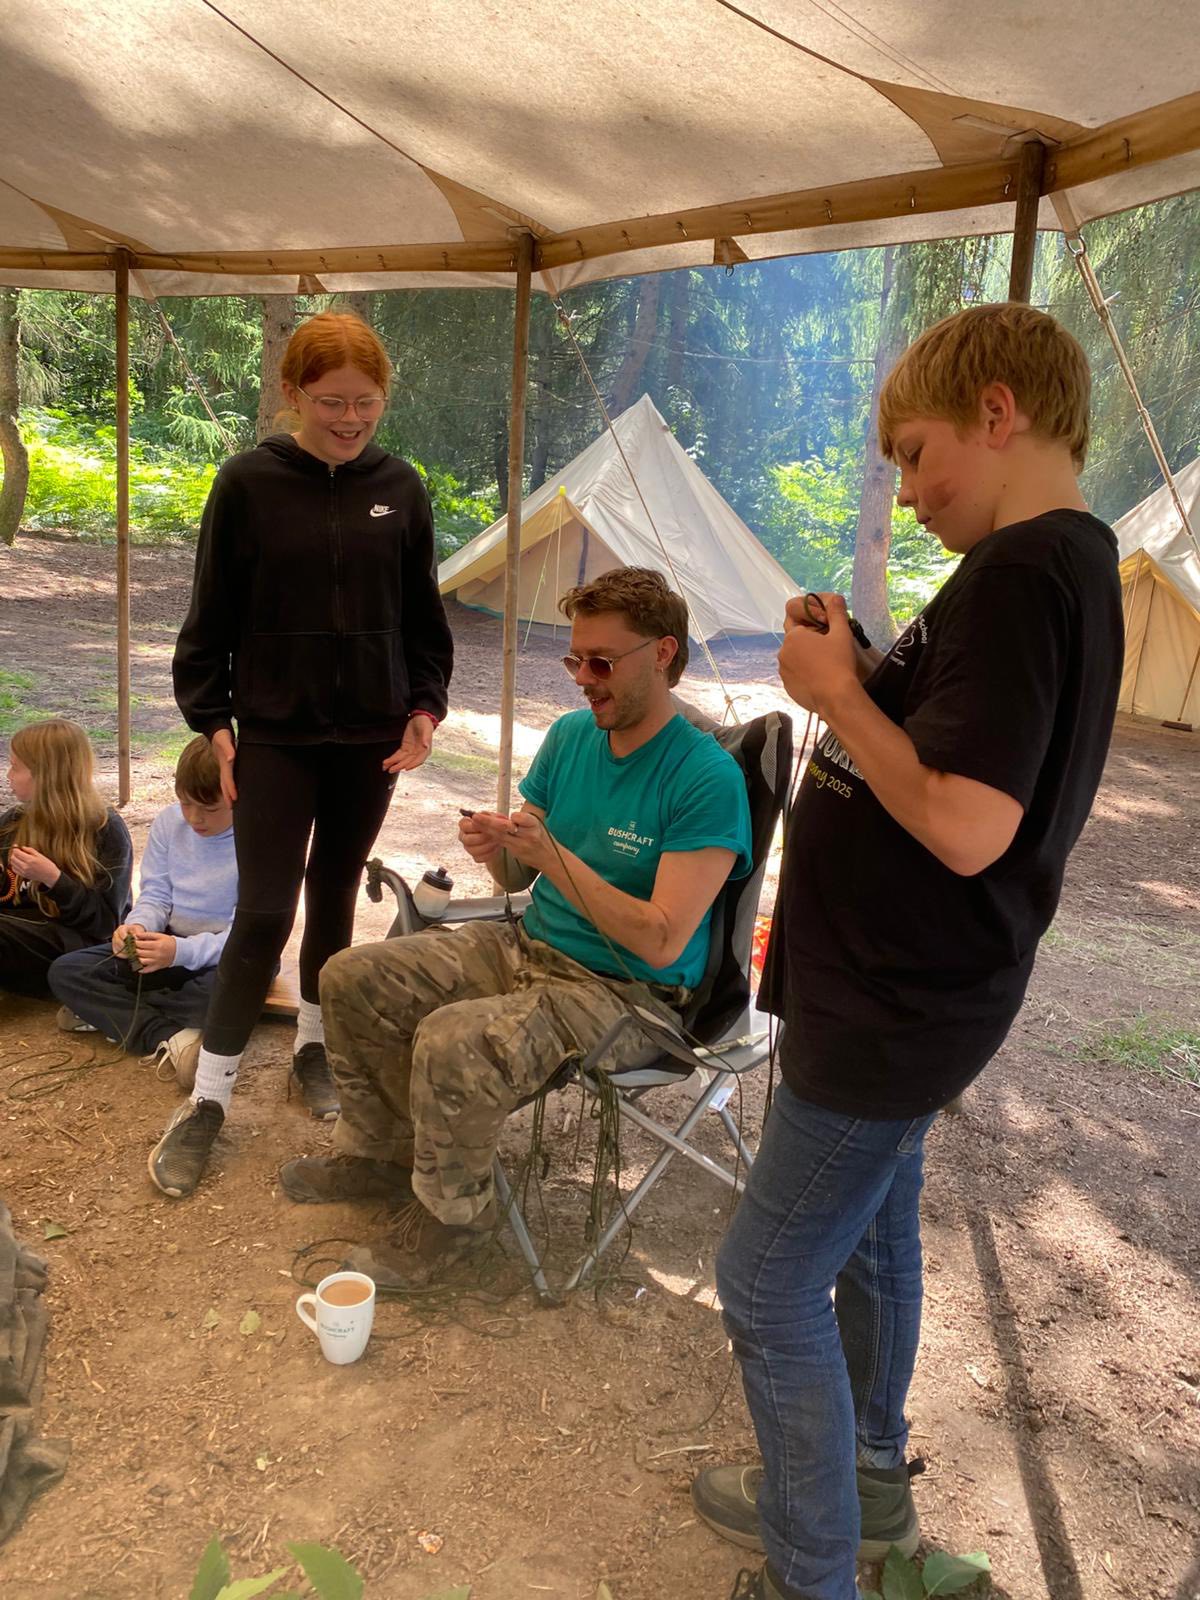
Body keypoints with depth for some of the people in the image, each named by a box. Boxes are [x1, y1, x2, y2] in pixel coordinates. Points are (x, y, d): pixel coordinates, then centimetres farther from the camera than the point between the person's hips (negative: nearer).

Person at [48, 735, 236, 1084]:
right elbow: (156, 896, 2)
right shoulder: (168, 822, -3)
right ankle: (168, 1038, -26)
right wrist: (139, 926, -22)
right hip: (173, 942, 6)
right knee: (65, 971, -10)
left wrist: (183, 951, -35)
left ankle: (109, 1011, -18)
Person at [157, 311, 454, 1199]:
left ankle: (314, 1045, 33)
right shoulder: (249, 483, -5)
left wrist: (425, 707, 0)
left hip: (369, 735, 3)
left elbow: (423, 615, 8)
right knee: (265, 910, -4)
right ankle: (208, 1098, 9)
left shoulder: (401, 488, 2)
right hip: (273, 735, -2)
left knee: (335, 893, 14)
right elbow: (211, 615, -1)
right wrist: (211, 719, -5)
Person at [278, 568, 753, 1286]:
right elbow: (519, 878, 10)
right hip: (528, 947, 8)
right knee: (351, 978, 0)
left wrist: (553, 855, -27)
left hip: (627, 992, -8)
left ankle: (452, 1210, -2)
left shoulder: (707, 780, -19)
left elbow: (661, 942, -24)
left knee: (452, 1042, -30)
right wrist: (497, 847, -14)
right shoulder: (571, 734, 4)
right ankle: (381, 1151, 20)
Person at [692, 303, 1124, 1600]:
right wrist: (854, 678, -1)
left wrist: (838, 694, -19)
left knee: (768, 1286, 2)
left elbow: (965, 825, -30)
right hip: (901, 992, 10)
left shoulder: (1019, 573, -23)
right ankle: (865, 1483, 45)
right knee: (869, 1240, 25)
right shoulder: (1066, 564, 9)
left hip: (894, 1008, -10)